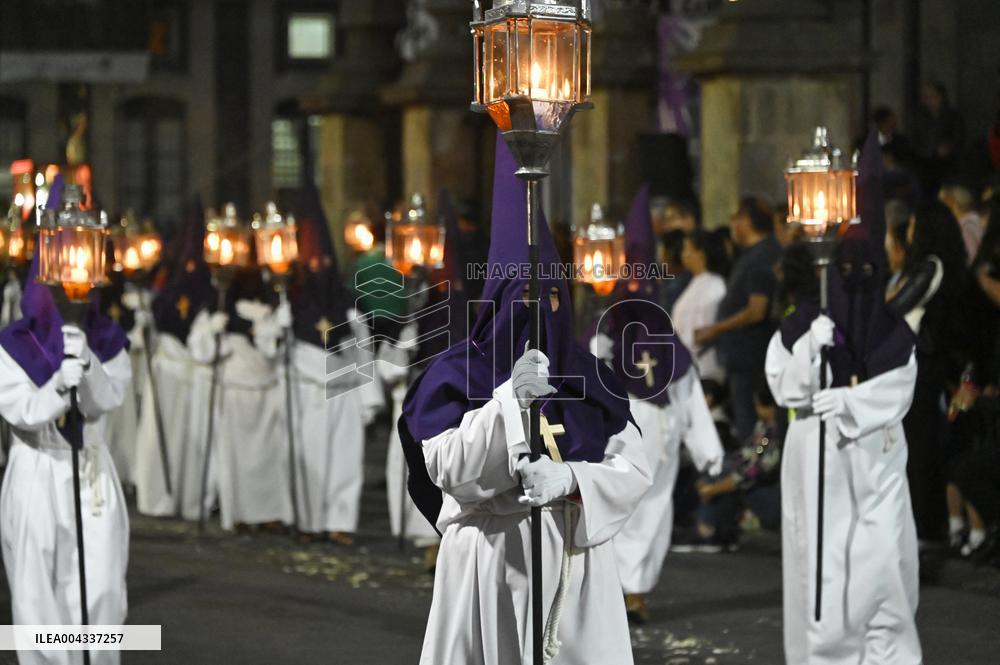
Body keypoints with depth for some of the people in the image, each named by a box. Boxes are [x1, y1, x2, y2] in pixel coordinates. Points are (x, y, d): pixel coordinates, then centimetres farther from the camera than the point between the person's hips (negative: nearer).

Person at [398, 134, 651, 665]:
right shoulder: (457, 373, 0)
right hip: (490, 561, -3)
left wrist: (570, 480, -18)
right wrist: (508, 399, -22)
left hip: (577, 558, 3)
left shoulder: (587, 374, 8)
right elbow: (447, 468, -12)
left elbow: (632, 467, 2)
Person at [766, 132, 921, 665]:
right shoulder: (803, 325, 6)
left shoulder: (895, 333, 8)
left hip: (876, 460, 1)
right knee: (823, 563, -3)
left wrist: (837, 403, -16)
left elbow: (896, 394, -3)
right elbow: (786, 389, -2)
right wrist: (812, 348, -17)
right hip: (818, 461, -1)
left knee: (882, 559, -7)